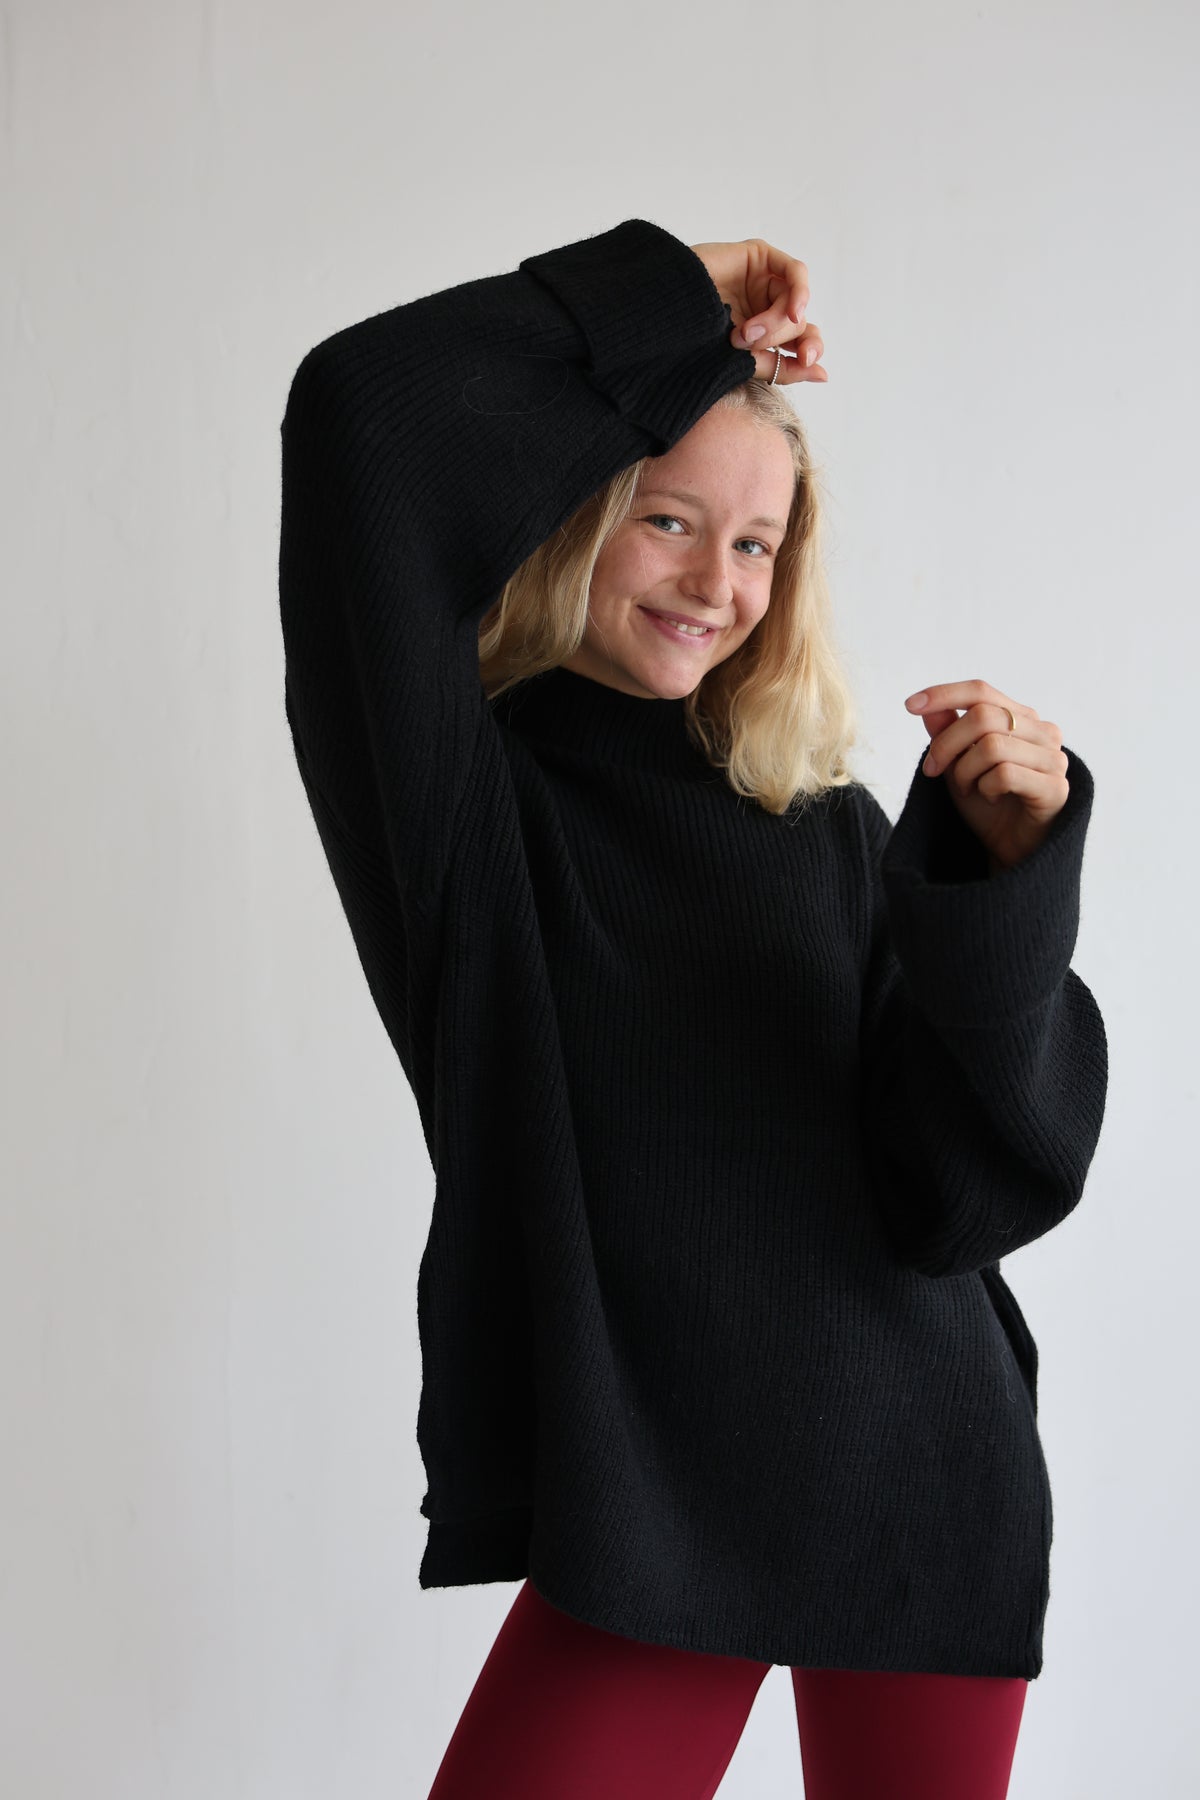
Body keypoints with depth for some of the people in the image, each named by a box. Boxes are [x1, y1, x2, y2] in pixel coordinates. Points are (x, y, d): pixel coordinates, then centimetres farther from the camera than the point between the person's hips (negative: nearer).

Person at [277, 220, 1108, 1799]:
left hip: (922, 1495, 3)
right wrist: (677, 308, -8)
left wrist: (1010, 871, -20)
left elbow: (980, 1185, -6)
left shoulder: (831, 825, 3)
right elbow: (361, 418, -20)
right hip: (644, 1508, -3)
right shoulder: (468, 799, -5)